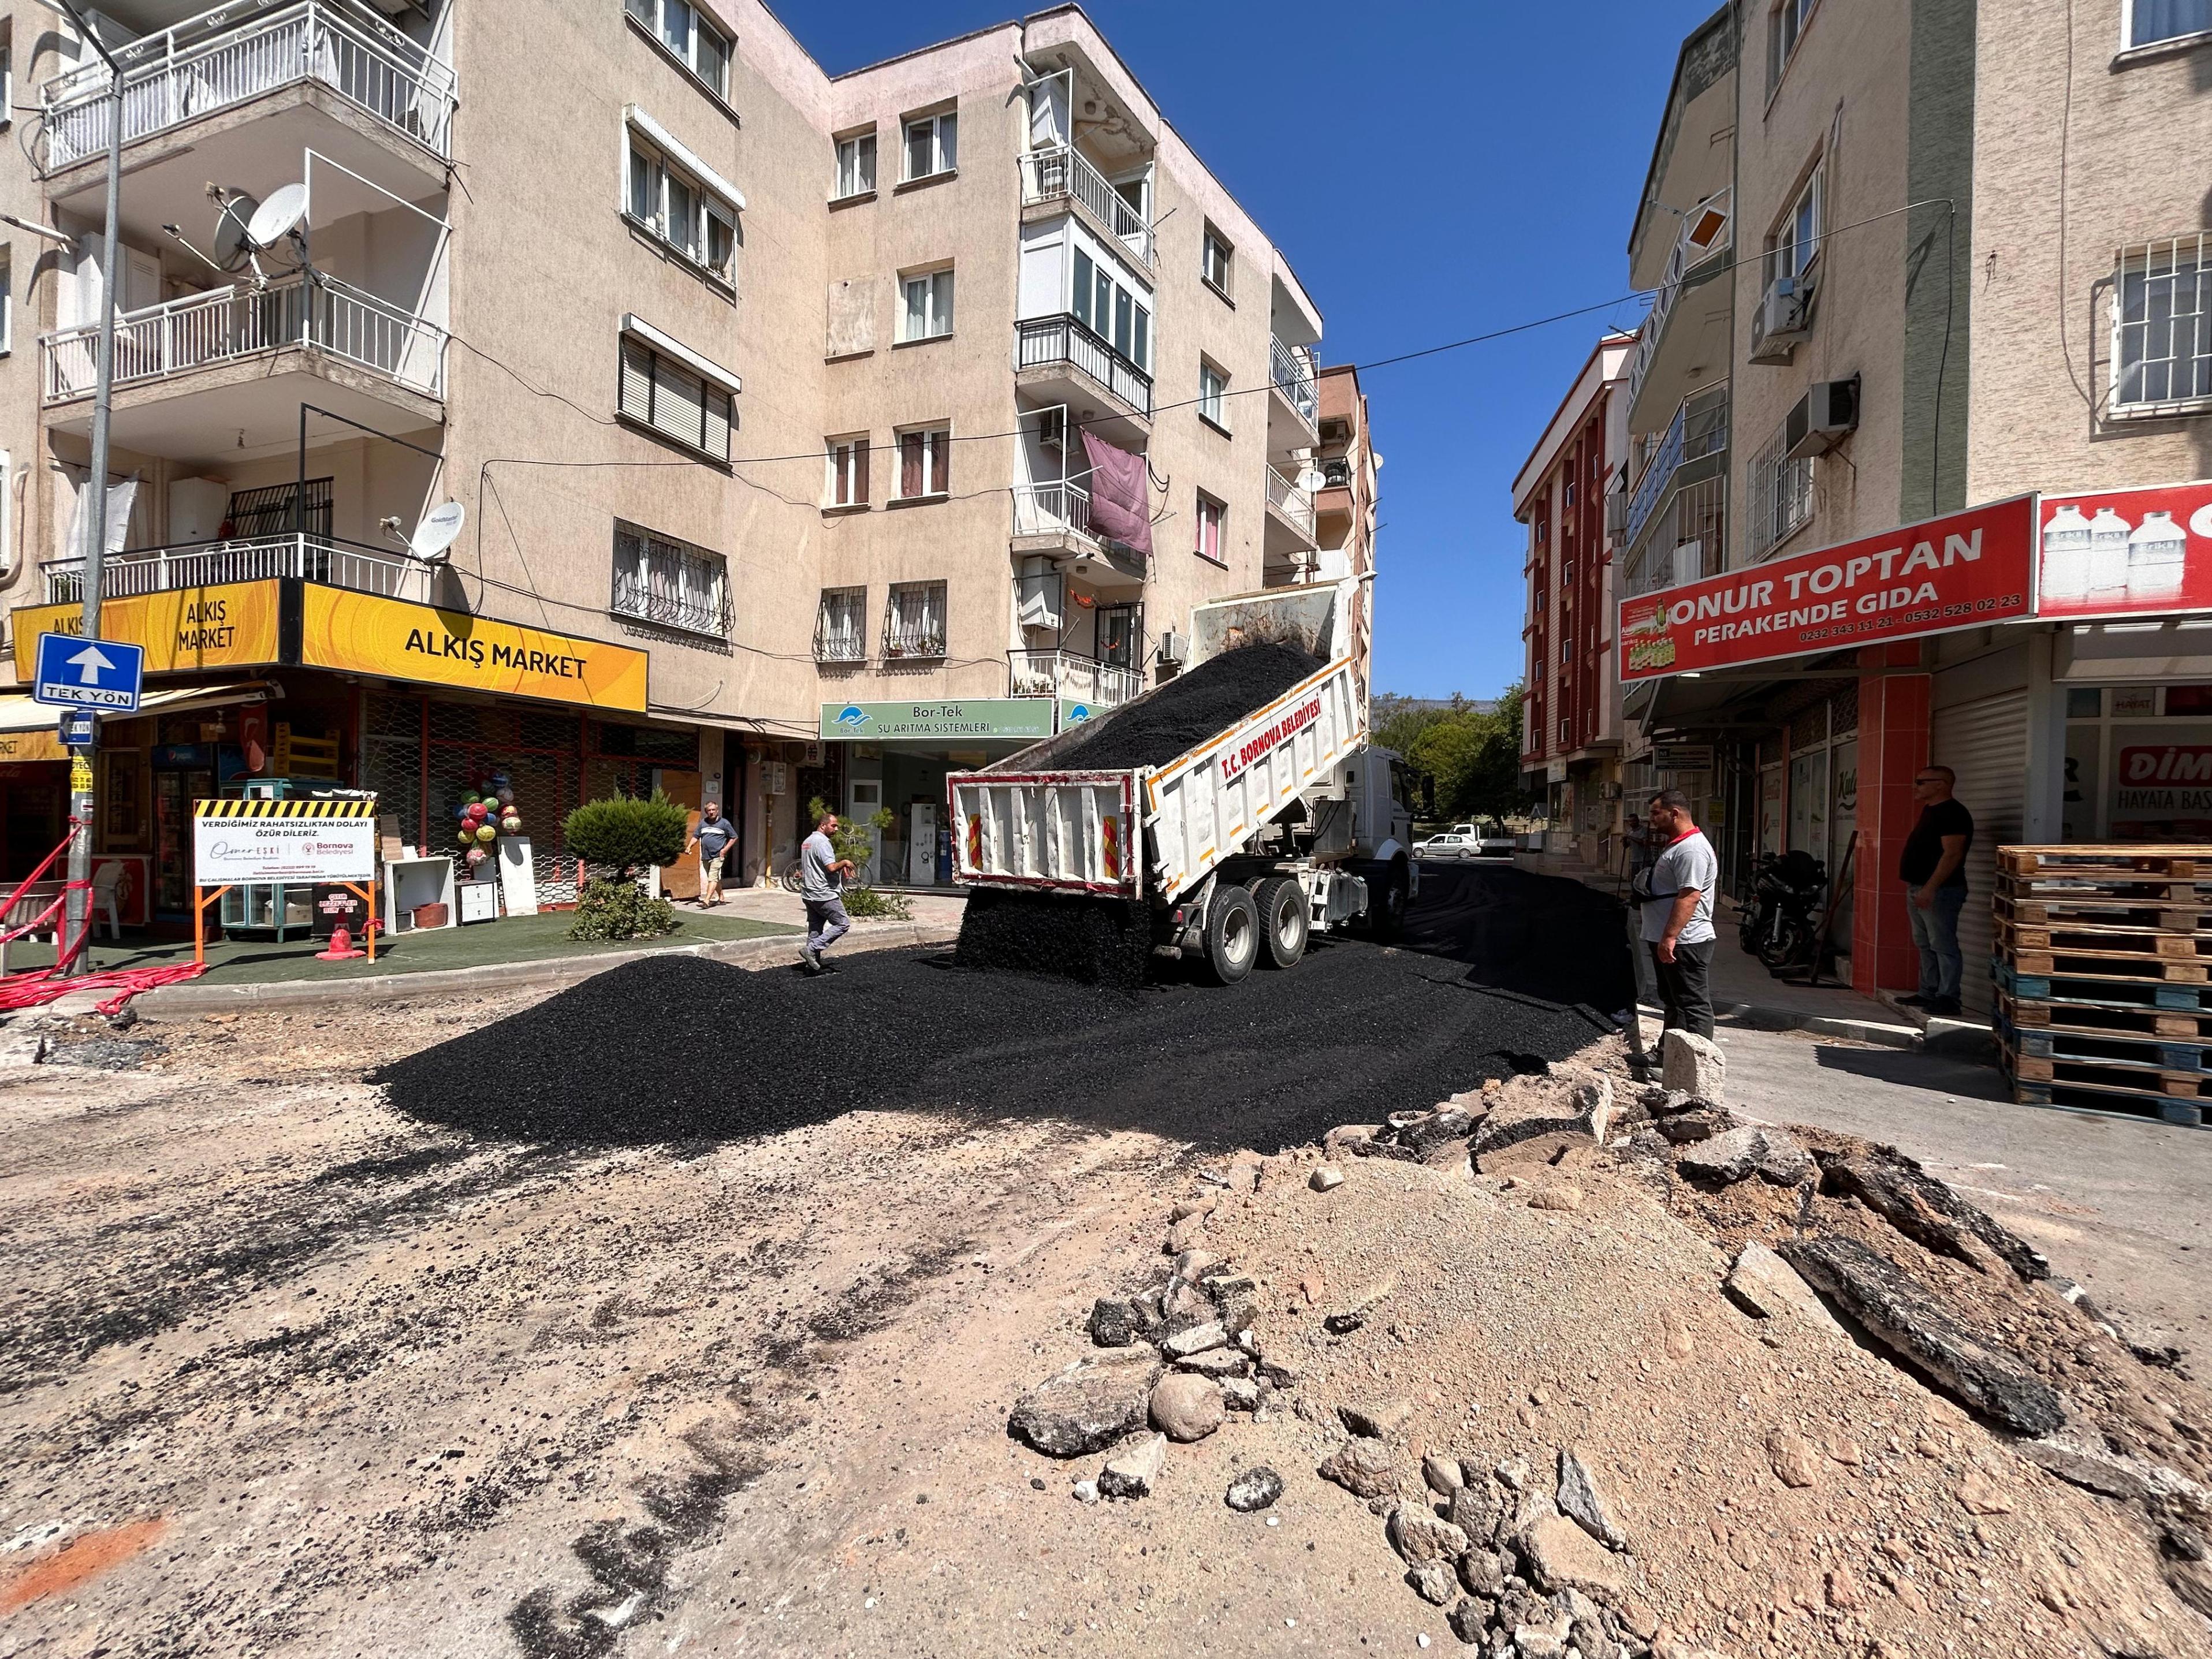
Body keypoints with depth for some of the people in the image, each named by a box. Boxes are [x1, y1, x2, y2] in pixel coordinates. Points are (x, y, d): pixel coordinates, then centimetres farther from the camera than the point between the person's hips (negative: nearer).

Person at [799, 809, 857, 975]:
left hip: (809, 893, 10)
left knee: (815, 928, 12)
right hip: (824, 895, -10)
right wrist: (845, 862, -7)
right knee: (842, 923, -5)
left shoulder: (807, 841, 18)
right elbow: (832, 867, -23)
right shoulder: (823, 842, -15)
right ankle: (811, 949, -10)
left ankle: (813, 964, 13)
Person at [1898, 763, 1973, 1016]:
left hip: (1939, 892, -11)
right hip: (1918, 890, 11)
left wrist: (1930, 888, -27)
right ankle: (1928, 994, 21)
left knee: (1943, 946, -7)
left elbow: (1952, 854, -22)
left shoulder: (1952, 813, -15)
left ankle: (1948, 999, -4)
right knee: (1926, 946, 14)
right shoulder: (1930, 810, 16)